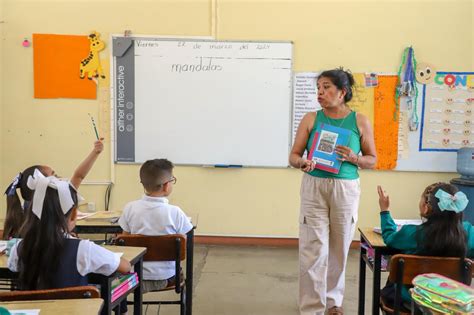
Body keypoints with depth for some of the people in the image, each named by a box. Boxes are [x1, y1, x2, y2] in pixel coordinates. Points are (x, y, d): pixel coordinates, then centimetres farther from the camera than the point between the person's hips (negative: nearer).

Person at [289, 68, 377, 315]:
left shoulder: (360, 121, 1)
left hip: (346, 190, 1)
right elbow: (293, 155, 1)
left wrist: (354, 158, -14)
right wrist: (302, 163, -22)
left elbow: (372, 159, 6)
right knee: (313, 249, -3)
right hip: (314, 188, 0)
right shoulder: (311, 119, 1)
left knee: (339, 248, 12)